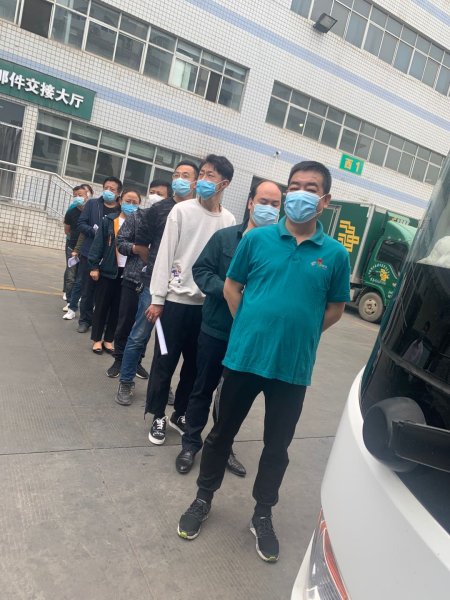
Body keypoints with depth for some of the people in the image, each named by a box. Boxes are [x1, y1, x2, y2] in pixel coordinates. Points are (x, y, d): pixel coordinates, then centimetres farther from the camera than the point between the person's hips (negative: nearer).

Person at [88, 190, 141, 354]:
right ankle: (97, 339, 20)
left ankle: (108, 339, 23)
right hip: (108, 269, -1)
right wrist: (94, 266, -6)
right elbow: (98, 243, -1)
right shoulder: (109, 220, 0)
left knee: (118, 308, 10)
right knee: (102, 305, 7)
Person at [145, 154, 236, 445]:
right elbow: (166, 255, -5)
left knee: (195, 363, 12)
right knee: (165, 361, 6)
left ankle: (180, 413, 30)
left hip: (207, 303, 3)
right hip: (176, 299, -2)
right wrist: (157, 298, -8)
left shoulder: (229, 220, 4)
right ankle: (158, 416, 24)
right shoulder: (182, 210, -3)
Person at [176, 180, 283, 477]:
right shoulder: (224, 237, -3)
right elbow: (201, 270, -3)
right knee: (204, 387, 13)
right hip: (215, 329, -1)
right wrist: (226, 290, -18)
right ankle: (191, 442, 32)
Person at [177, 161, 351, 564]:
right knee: (222, 433, 16)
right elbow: (232, 287, 6)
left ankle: (263, 515, 38)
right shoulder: (257, 238, -2)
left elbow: (335, 308, 8)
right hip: (244, 356, 0)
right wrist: (252, 327, 1)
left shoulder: (335, 254, -2)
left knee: (277, 446, 15)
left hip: (293, 367, 0)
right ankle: (204, 499, 39)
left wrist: (299, 334, 2)